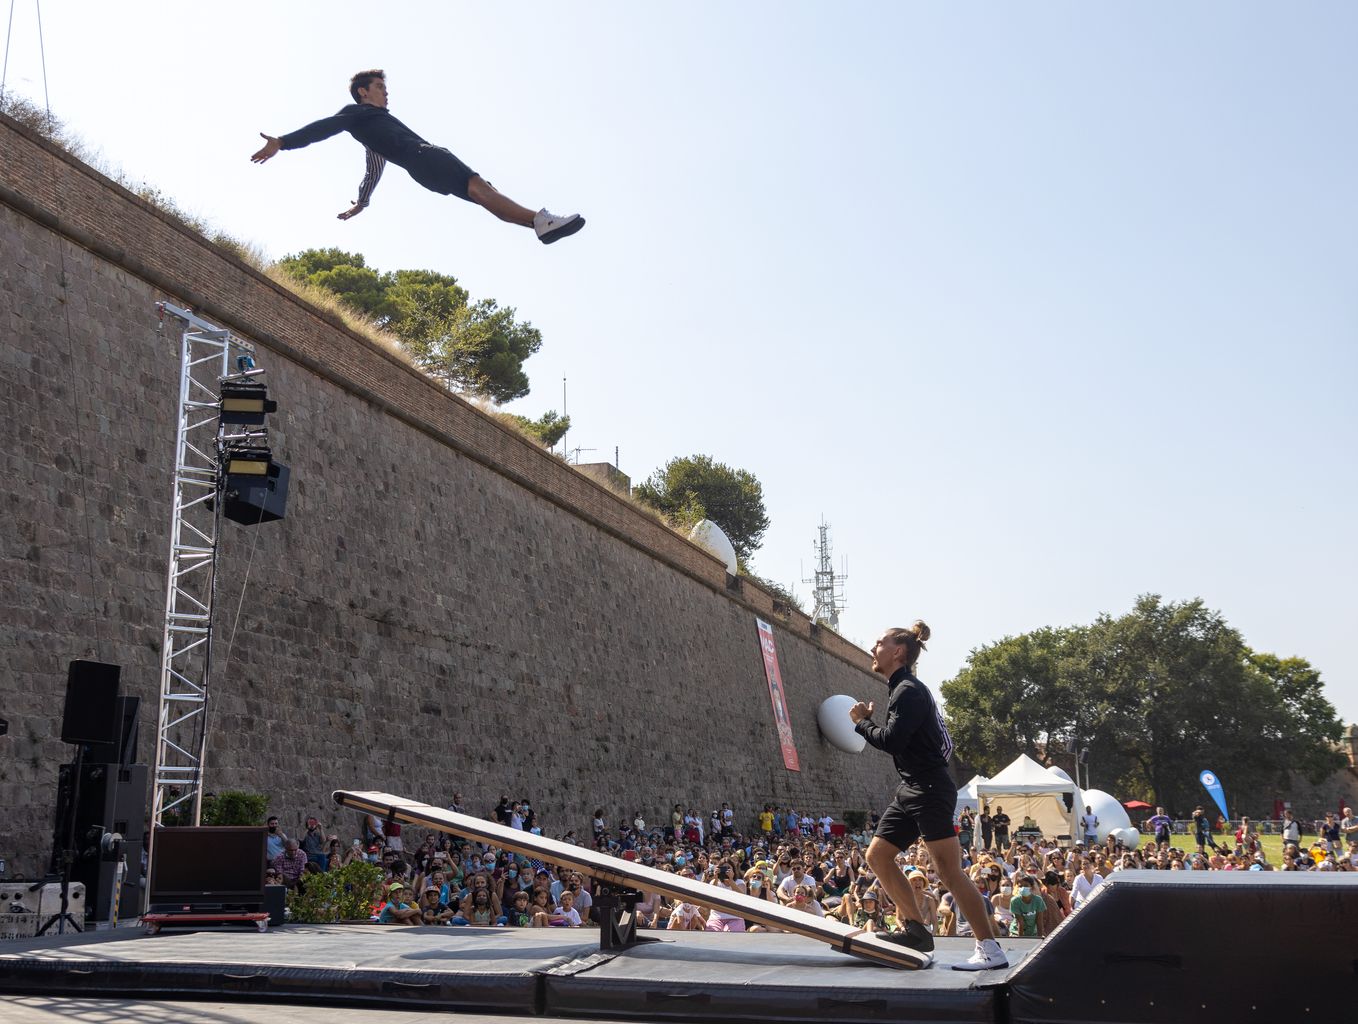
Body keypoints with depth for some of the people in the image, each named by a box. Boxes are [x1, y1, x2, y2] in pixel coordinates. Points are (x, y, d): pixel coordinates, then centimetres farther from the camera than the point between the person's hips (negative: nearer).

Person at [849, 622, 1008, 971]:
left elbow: (891, 741, -21)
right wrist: (868, 722, 8)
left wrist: (862, 722, -6)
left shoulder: (909, 691, -13)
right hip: (910, 790, 10)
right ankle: (916, 929, 15)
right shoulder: (901, 689, 17)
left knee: (949, 870, -11)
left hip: (930, 790, -10)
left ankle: (991, 950, -8)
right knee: (877, 855, 11)